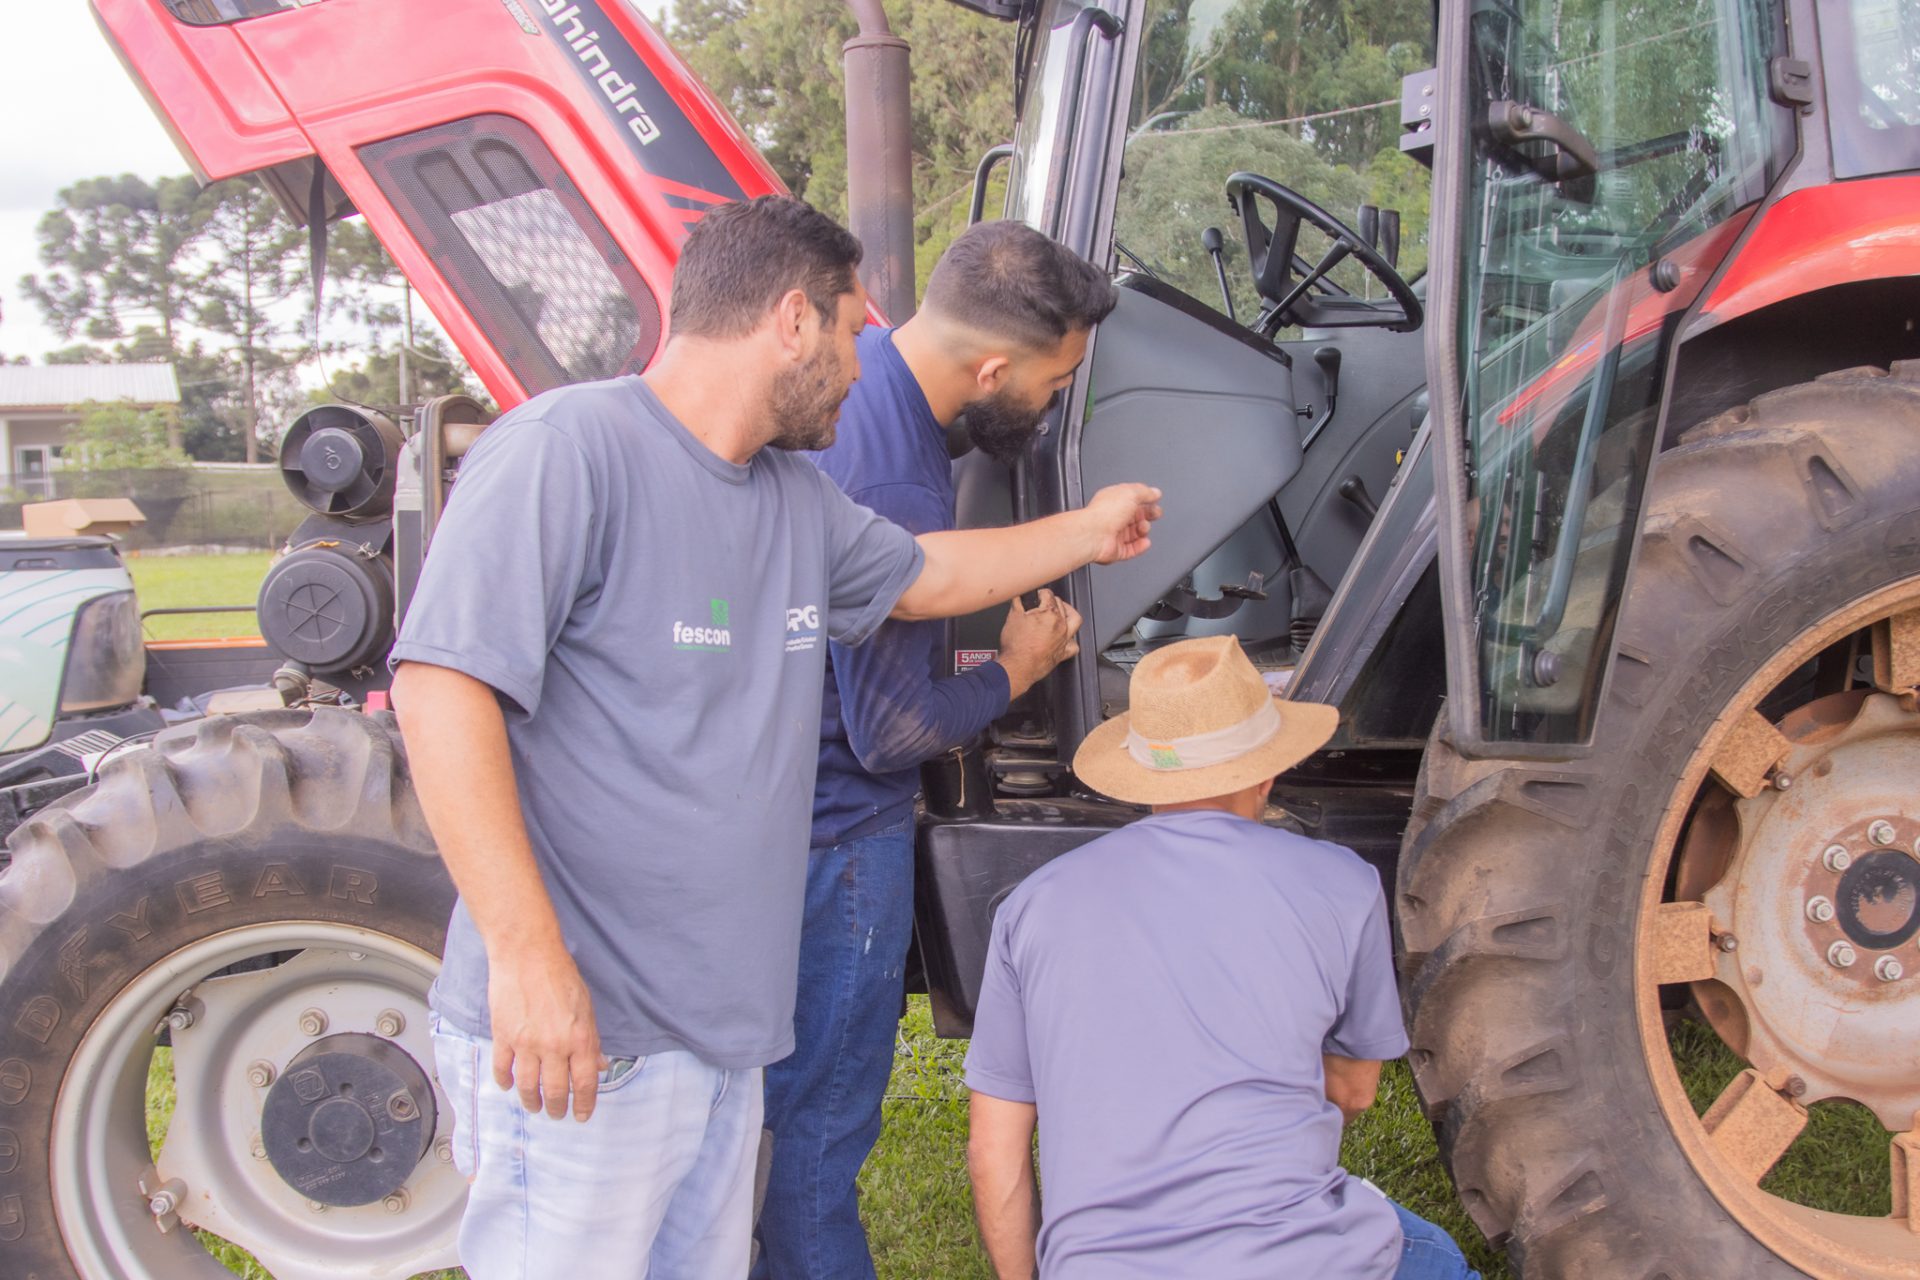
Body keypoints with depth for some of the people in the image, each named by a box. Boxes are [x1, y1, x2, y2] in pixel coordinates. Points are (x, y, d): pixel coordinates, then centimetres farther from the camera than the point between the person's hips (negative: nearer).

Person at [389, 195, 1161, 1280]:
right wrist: (527, 952, -27)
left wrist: (1093, 529, 39)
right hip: (571, 1037, -8)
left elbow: (925, 575, 31)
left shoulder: (798, 499, 14)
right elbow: (443, 687, -21)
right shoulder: (567, 451, -15)